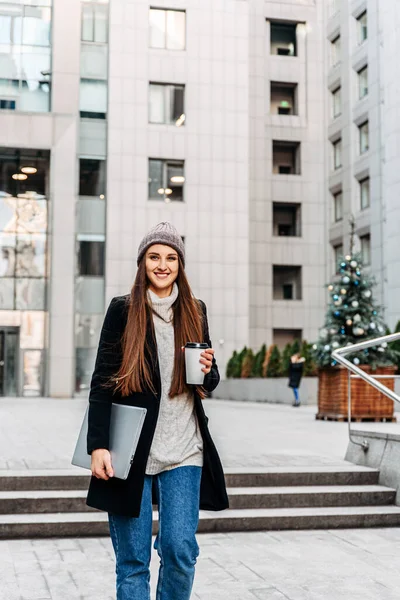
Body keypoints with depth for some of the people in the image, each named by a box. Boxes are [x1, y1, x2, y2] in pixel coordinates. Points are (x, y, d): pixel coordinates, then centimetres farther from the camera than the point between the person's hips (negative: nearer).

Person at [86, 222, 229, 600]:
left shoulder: (195, 312, 11)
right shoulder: (122, 309, 2)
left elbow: (211, 381, 18)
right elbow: (102, 381, -2)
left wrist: (208, 371, -7)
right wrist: (98, 445, -10)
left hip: (183, 451, 2)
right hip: (131, 450, -2)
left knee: (180, 550, -2)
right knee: (132, 559, 2)